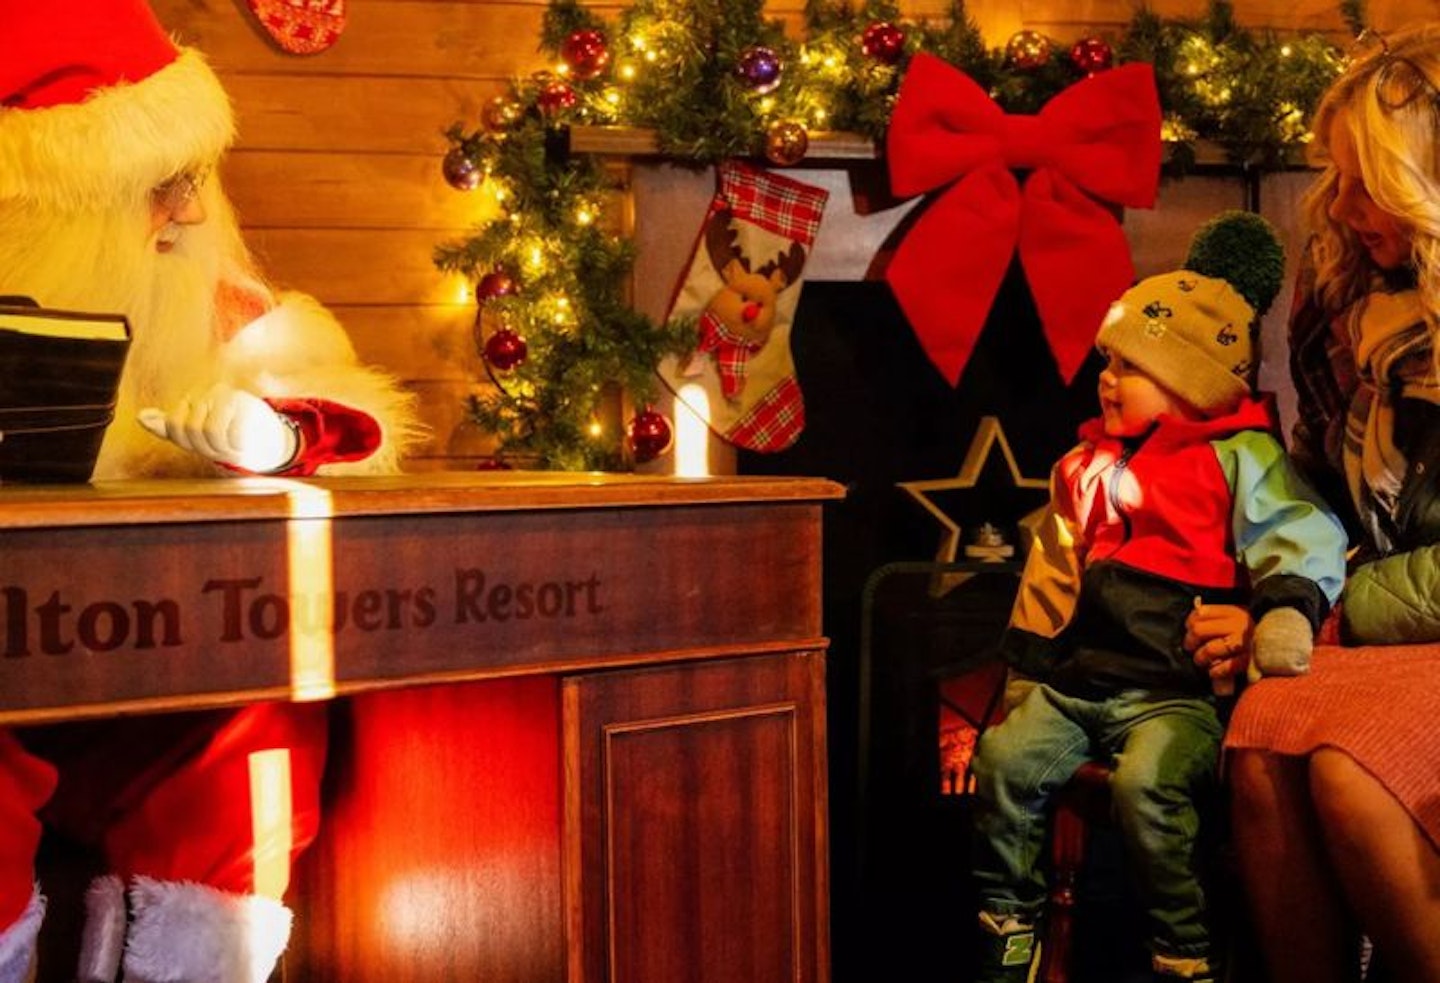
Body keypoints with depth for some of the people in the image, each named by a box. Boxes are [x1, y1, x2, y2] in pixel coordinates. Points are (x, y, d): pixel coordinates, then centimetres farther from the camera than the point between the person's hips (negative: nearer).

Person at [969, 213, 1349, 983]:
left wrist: (1287, 605, -32)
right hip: (1077, 678, 6)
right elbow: (1053, 571, 24)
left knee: (1145, 783, -30)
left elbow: (1299, 539, -13)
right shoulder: (1088, 463, 19)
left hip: (1177, 689, -6)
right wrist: (1027, 659, 20)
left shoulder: (1239, 457, -1)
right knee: (1005, 759, -14)